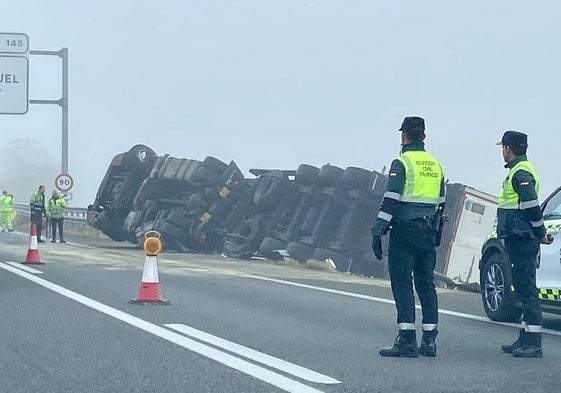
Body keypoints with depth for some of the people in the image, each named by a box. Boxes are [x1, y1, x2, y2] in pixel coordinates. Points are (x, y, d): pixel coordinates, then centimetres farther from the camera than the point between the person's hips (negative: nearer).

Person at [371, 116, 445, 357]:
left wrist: (378, 231, -14)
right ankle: (429, 340, 10)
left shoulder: (402, 163, -8)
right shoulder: (435, 164, 14)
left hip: (405, 231, -7)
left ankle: (407, 340, -10)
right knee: (426, 285, 10)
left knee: (402, 284, -5)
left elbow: (390, 200, -15)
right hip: (428, 234, 7)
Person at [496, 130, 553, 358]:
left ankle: (533, 344, -12)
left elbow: (532, 207, -19)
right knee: (523, 288, 13)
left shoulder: (521, 173, -13)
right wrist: (540, 234, 22)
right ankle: (526, 340, 19)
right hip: (518, 239, 11)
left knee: (526, 289, -11)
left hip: (521, 241, -11)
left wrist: (540, 234, -11)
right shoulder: (519, 171, 20)